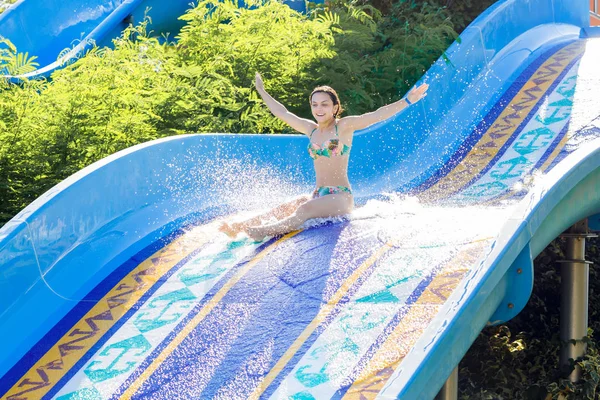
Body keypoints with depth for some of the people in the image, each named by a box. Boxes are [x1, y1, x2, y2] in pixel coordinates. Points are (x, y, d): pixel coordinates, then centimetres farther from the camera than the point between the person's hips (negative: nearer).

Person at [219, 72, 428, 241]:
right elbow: (283, 114, 25)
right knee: (284, 208, -17)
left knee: (304, 210, -32)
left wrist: (407, 101, -25)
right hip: (318, 195, 6)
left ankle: (265, 232, -53)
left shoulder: (344, 126, -4)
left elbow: (377, 115, -14)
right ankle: (238, 227, -32)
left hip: (341, 197, -6)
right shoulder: (311, 129, 13)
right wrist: (262, 91, 34)